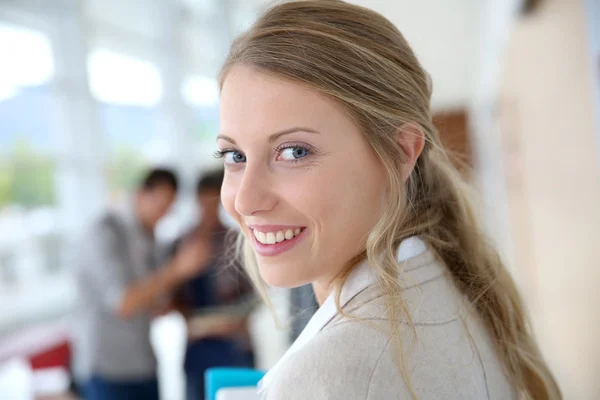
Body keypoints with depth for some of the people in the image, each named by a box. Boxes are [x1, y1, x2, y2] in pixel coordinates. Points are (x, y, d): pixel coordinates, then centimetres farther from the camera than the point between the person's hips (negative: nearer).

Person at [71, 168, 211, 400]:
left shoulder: (147, 238, 8)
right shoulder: (104, 233, -14)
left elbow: (149, 305, 9)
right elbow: (123, 303, -23)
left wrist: (181, 271, -7)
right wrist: (177, 269, -24)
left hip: (142, 365, 7)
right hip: (105, 368, -7)